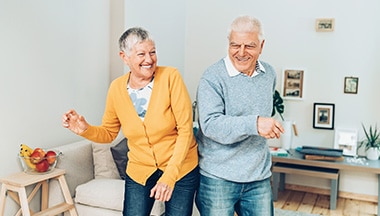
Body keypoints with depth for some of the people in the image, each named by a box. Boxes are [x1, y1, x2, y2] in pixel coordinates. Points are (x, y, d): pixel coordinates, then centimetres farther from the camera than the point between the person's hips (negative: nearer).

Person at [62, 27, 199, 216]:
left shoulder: (170, 77, -15)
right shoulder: (116, 88, -5)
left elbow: (185, 129, -16)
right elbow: (109, 133, 8)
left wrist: (170, 175, -21)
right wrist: (85, 129, -14)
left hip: (180, 170, -2)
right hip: (140, 172, 2)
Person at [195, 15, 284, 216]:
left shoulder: (270, 74, 7)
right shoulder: (213, 77, -12)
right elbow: (210, 124, -23)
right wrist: (254, 124, -33)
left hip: (259, 177, 5)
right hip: (218, 177, -5)